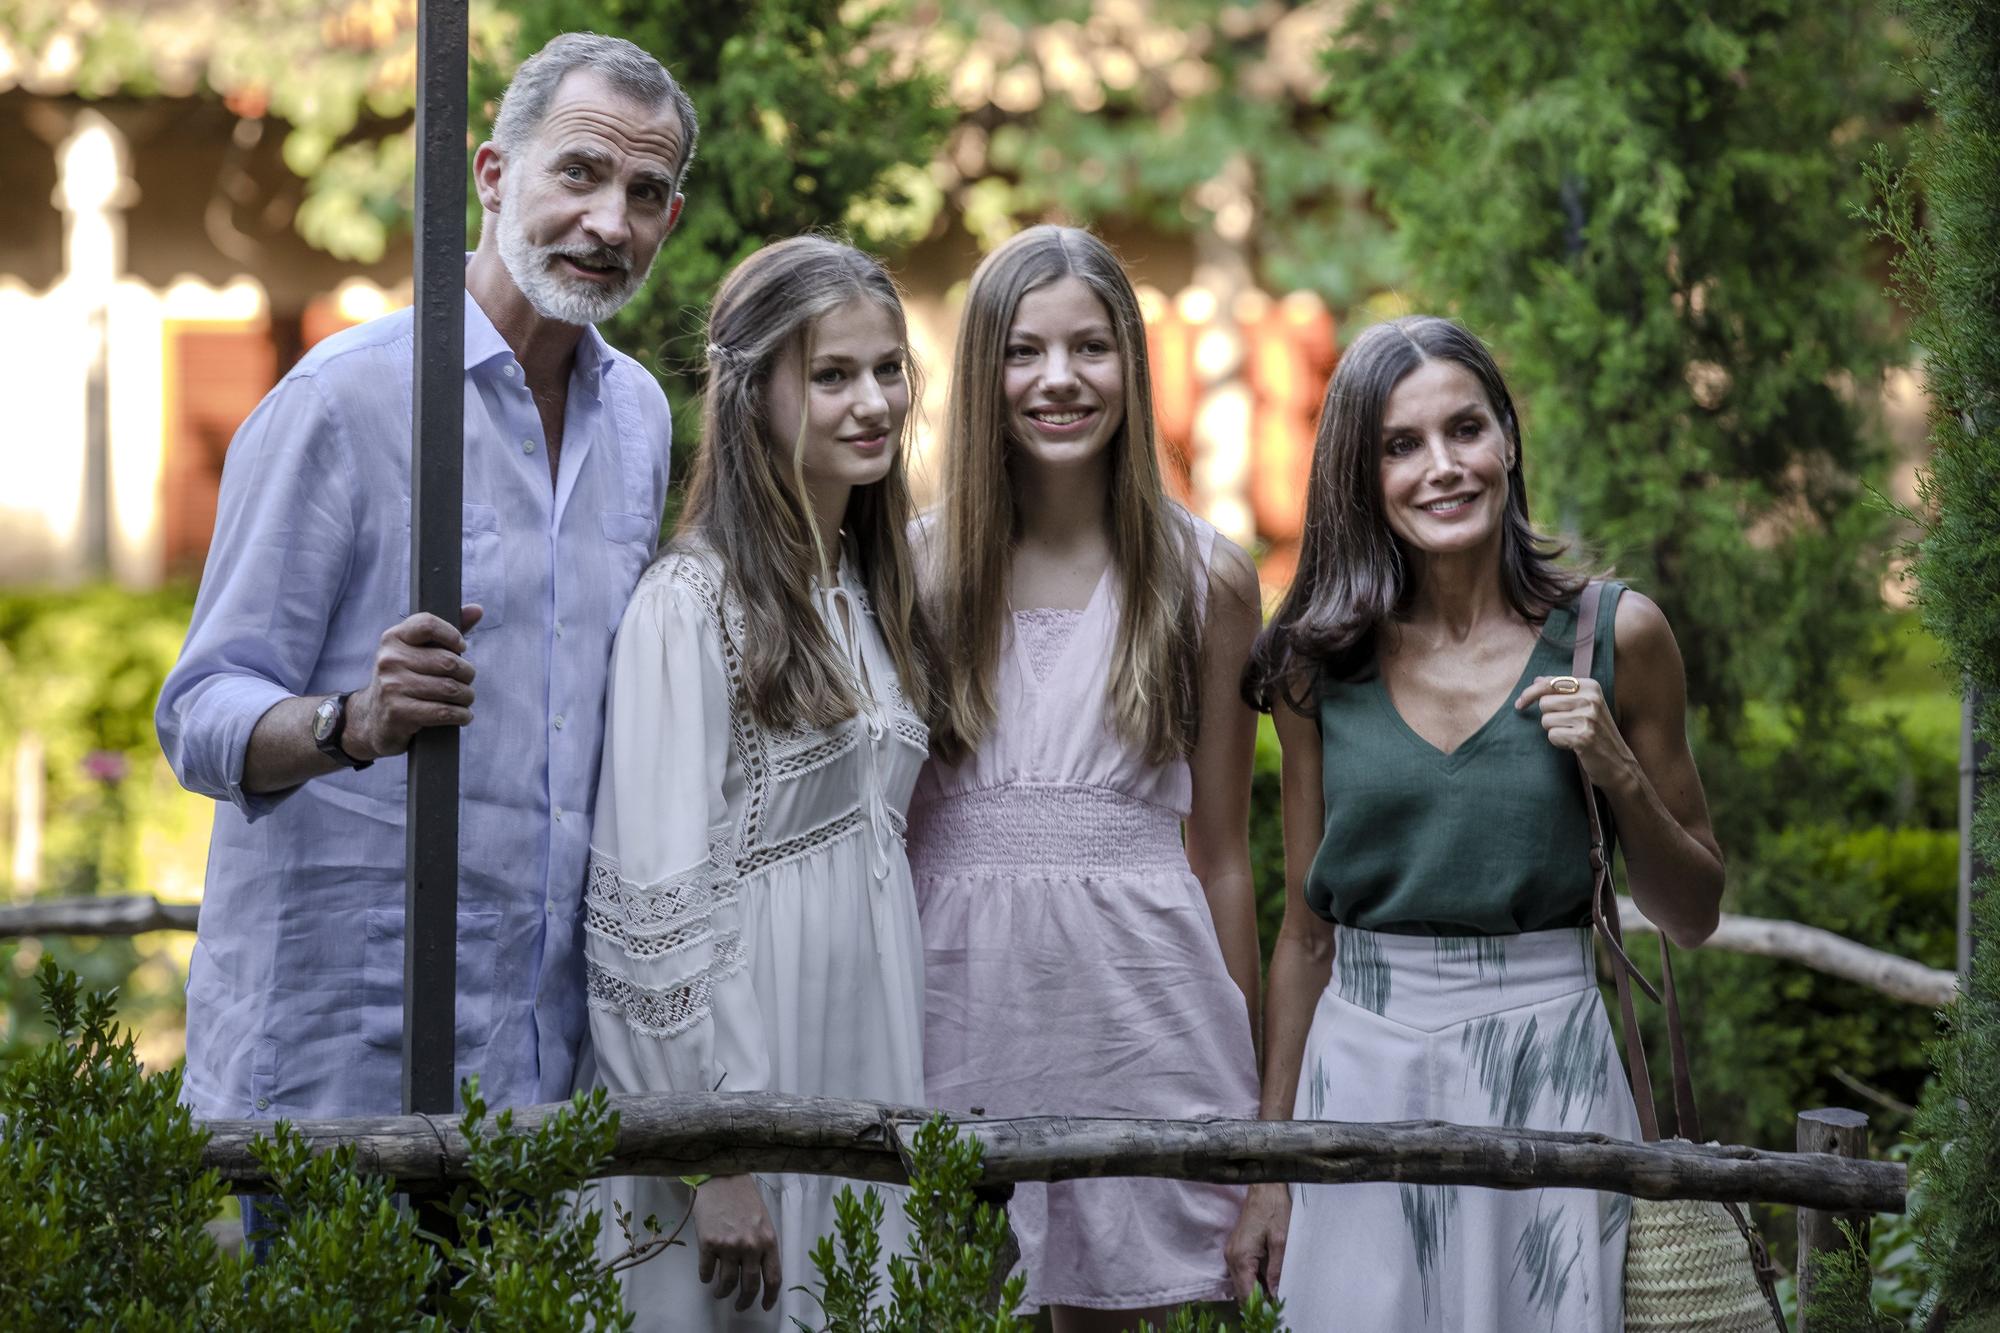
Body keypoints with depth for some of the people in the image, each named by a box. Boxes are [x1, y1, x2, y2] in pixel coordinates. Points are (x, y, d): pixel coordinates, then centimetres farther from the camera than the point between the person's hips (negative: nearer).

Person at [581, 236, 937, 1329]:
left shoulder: (872, 593, 12)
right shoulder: (690, 604, -13)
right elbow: (655, 899, -17)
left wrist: (905, 1098, 12)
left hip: (871, 1070, 7)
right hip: (736, 1075, -7)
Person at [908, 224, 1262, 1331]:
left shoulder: (1204, 577, 4)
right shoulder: (914, 568, 3)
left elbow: (1221, 853, 7)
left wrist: (1244, 1086, 8)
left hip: (1138, 992, 0)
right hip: (956, 986, 0)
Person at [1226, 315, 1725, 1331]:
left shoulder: (1614, 634, -2)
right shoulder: (1320, 662, 2)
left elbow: (1692, 915, 5)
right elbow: (1306, 930, 9)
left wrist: (1618, 772, -13)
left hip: (1546, 1069, -1)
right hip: (1361, 1074, 1)